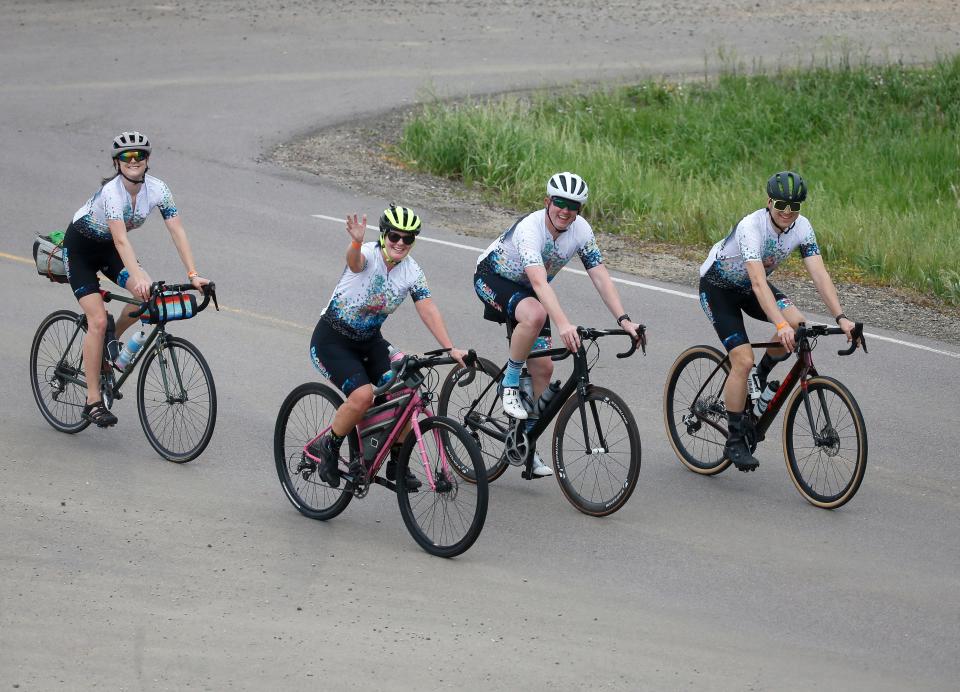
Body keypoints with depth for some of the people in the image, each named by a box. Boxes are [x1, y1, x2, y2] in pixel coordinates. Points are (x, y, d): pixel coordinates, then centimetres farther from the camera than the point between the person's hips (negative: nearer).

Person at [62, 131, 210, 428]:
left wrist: (193, 274, -29)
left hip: (108, 248, 5)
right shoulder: (111, 191, -33)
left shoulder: (157, 189, -17)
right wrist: (137, 277, -54)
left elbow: (177, 231, -19)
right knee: (98, 321, -16)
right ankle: (93, 401, -9)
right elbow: (121, 239, -42)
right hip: (80, 248, -5)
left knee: (149, 294, -20)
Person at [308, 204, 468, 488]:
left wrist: (451, 349, -22)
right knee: (362, 395, -27)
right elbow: (354, 261, -46)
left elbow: (428, 310, -10)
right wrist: (356, 242, -70)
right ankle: (327, 447, -3)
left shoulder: (412, 271, -5)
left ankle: (397, 463, 5)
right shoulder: (368, 254, -22)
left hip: (369, 341, 6)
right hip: (331, 340, -6)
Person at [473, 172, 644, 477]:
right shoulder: (529, 228, -35)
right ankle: (509, 384, -18)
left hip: (527, 290, 6)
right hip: (492, 278, -6)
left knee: (543, 367, -4)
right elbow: (539, 282, -47)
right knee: (535, 315, -38)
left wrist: (624, 320, -29)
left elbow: (601, 277, -17)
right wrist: (563, 324, -60)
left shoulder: (581, 230, -16)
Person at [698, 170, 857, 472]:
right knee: (743, 360, -18)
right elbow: (759, 283, -45)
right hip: (718, 286, -6)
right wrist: (780, 325, -56)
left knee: (798, 324, -22)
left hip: (748, 287, 6)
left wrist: (840, 317, -35)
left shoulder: (802, 228, -17)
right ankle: (734, 441, -6)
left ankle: (762, 376, 6)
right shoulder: (751, 227, -35)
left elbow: (819, 274, -22)